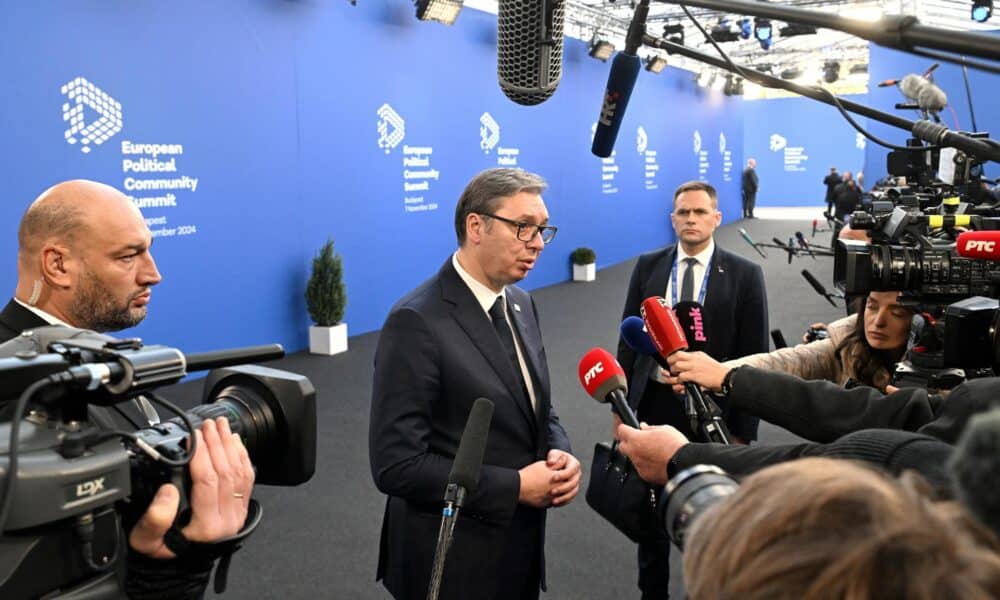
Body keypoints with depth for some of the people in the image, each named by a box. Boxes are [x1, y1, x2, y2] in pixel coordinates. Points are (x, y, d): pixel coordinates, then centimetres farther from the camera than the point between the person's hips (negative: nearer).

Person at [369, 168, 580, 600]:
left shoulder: (521, 304, 4)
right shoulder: (416, 323, -21)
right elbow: (396, 465, -23)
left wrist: (560, 454, -9)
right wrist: (514, 486, -21)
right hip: (454, 560, -7)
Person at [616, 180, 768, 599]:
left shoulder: (744, 275, -6)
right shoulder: (648, 266, 0)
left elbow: (754, 356, -6)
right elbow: (629, 338, 3)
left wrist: (743, 429, -8)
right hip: (655, 402, 2)